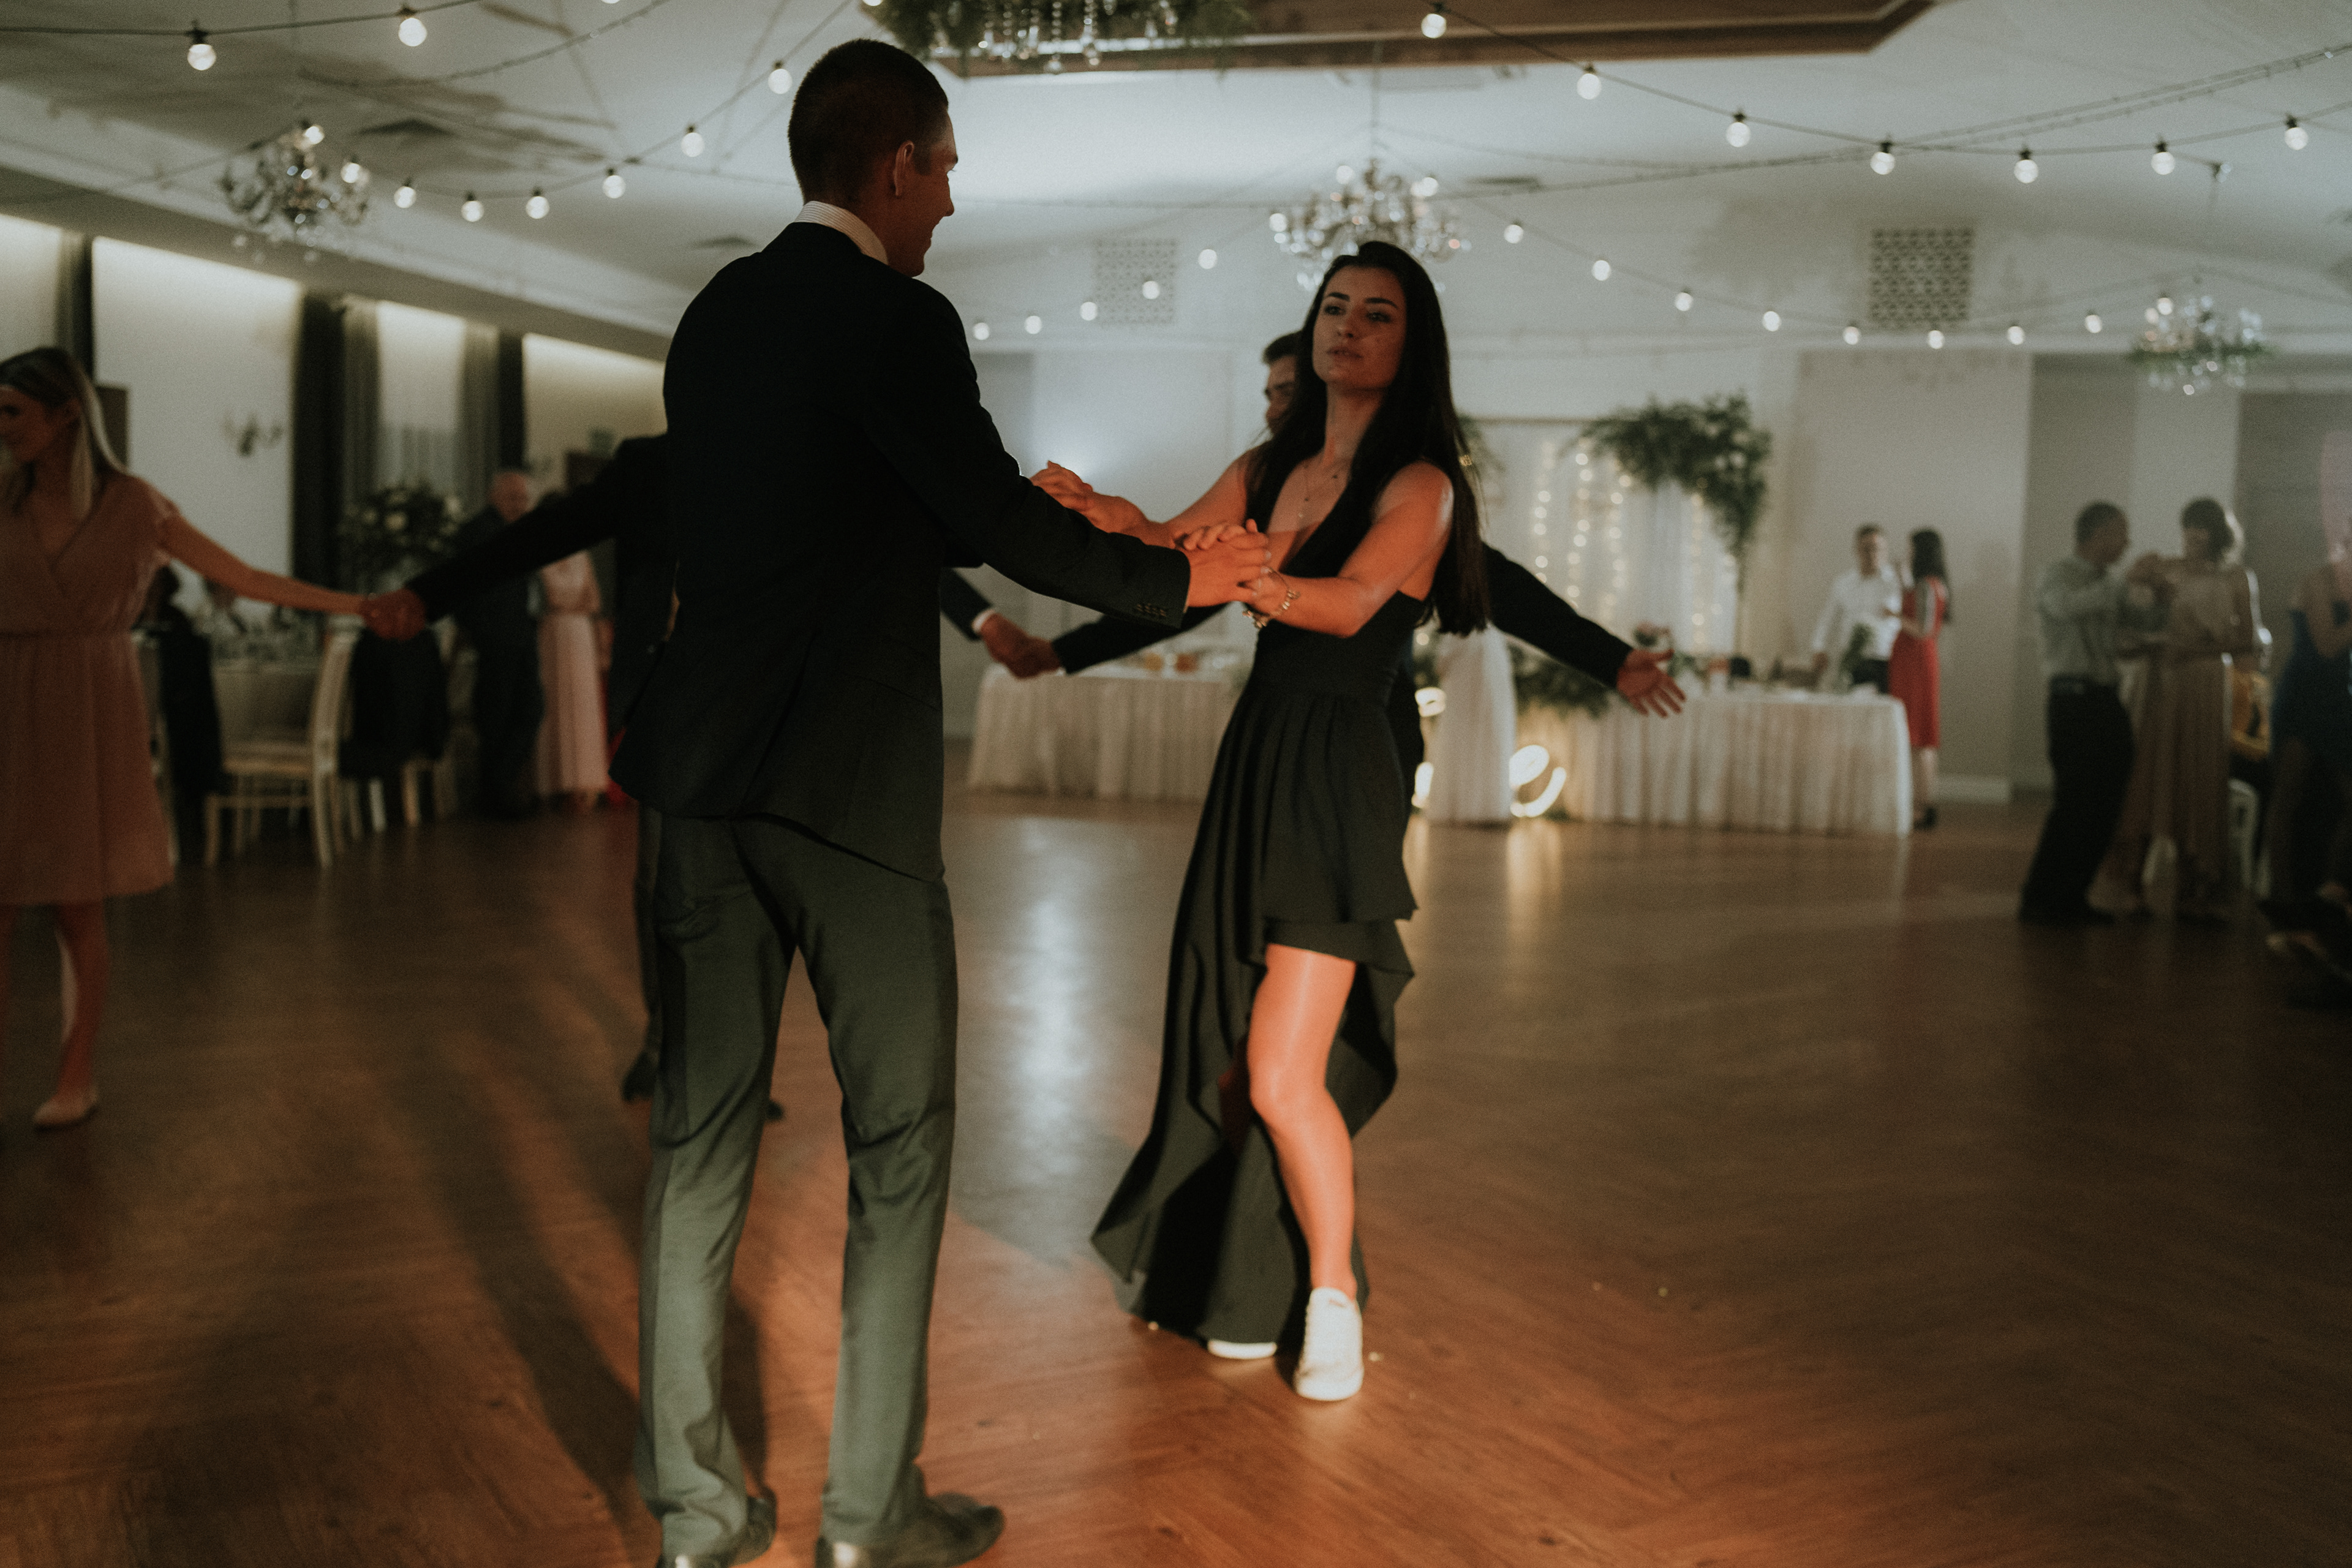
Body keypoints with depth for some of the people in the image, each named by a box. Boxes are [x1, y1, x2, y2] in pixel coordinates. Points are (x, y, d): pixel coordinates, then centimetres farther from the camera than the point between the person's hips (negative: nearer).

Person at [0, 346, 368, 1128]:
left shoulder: (132, 503, 0)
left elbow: (245, 578, 3)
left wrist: (357, 604, 0)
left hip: (91, 711, -2)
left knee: (78, 904, 2)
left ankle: (78, 1074, 15)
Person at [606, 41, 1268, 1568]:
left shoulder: (717, 314, 13)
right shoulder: (897, 318, -11)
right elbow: (999, 521, -13)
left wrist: (1039, 517, 25)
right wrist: (1176, 577, 2)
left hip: (709, 775, 7)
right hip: (852, 790, -7)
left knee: (702, 1134, 10)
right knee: (898, 1147, 6)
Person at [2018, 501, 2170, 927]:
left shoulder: (2110, 586, 18)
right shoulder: (2057, 575, -3)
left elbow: (2151, 620, 19)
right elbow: (2070, 607, -25)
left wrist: (2157, 590, -1)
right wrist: (2128, 581, -22)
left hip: (2107, 701, 8)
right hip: (2073, 699, -8)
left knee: (2105, 807, 7)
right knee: (2075, 803, -10)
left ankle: (2071, 898, 16)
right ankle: (2038, 901, -3)